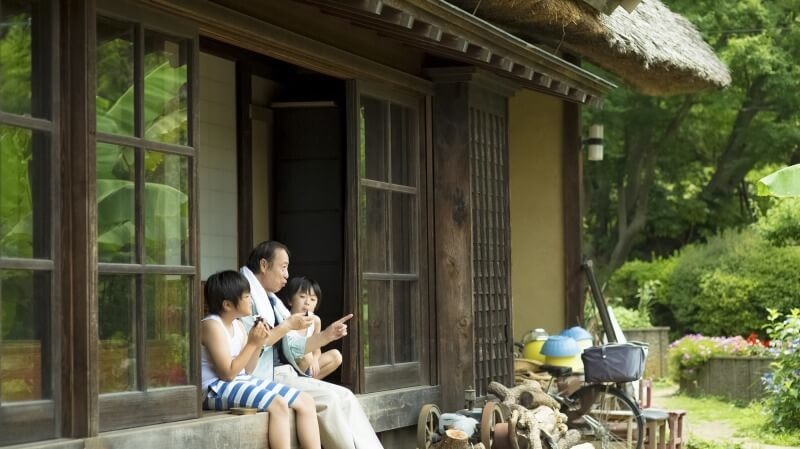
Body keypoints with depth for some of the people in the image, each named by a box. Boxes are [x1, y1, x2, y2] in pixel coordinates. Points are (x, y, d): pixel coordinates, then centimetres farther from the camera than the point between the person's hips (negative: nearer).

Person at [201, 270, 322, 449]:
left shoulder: (237, 326, 13)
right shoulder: (212, 326, -13)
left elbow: (246, 370, 12)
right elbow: (228, 373, -18)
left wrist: (258, 344, -3)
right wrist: (252, 343, -16)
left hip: (244, 382, 9)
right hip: (218, 389, -9)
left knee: (306, 401, -1)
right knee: (278, 404, -30)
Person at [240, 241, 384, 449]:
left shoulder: (272, 301, 20)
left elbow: (293, 348, 18)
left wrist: (327, 335, 6)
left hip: (287, 373, 9)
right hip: (265, 377, -9)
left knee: (344, 397, -7)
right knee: (327, 399, -22)